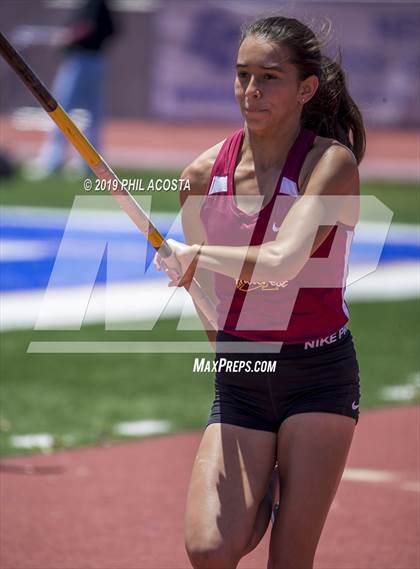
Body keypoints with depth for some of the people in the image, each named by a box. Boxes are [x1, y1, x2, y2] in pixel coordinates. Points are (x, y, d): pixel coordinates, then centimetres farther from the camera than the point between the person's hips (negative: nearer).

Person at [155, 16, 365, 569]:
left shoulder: (333, 162, -13)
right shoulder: (203, 175, 0)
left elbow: (284, 259, -30)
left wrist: (198, 256, -42)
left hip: (320, 378, -3)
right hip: (237, 380, 3)